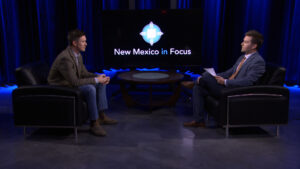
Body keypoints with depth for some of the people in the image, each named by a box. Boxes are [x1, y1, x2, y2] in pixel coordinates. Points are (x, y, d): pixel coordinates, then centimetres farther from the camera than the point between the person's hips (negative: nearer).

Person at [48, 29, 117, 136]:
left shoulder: (78, 55, 3)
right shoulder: (65, 58, -27)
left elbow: (84, 73, 10)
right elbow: (75, 82, -30)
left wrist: (99, 77, -8)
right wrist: (96, 80, -23)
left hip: (71, 84, 10)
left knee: (101, 84, 3)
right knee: (90, 89, -31)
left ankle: (101, 116, 5)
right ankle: (94, 123, -20)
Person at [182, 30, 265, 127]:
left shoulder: (258, 61, -12)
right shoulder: (242, 57, 18)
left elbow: (247, 82, -23)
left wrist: (225, 82, -23)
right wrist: (213, 77, 5)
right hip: (227, 87, 10)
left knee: (207, 76, -23)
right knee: (198, 88, -4)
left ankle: (194, 82, 12)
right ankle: (199, 120, -2)